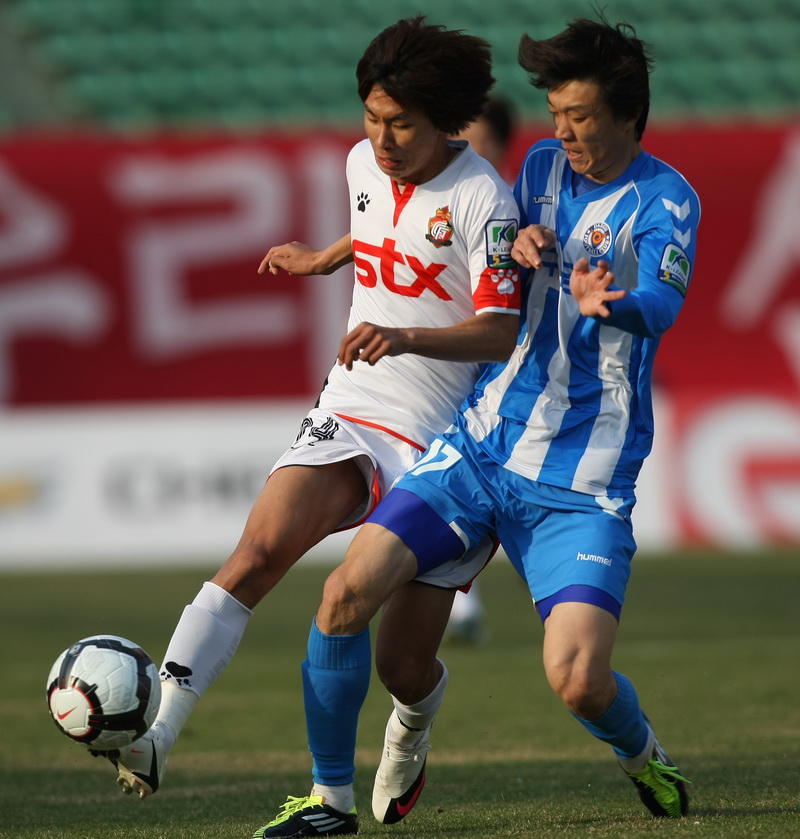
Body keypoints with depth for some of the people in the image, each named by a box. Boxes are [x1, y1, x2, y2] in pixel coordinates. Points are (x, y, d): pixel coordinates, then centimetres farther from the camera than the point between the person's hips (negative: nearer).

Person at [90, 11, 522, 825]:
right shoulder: (364, 164, 6)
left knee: (406, 656, 1)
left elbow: (499, 331, -22)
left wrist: (407, 337, -38)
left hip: (442, 437, -4)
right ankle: (155, 737, -30)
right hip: (349, 410, 4)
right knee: (261, 549, -21)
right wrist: (324, 258, 45)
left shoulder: (482, 200, -14)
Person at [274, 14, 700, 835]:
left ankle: (642, 754, 18)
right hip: (481, 443, 5)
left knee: (578, 682, -18)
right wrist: (520, 246, -5)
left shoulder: (666, 200, -9)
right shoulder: (542, 165, 8)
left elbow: (658, 305, -27)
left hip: (584, 482, -5)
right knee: (348, 590, -13)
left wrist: (611, 304, -52)